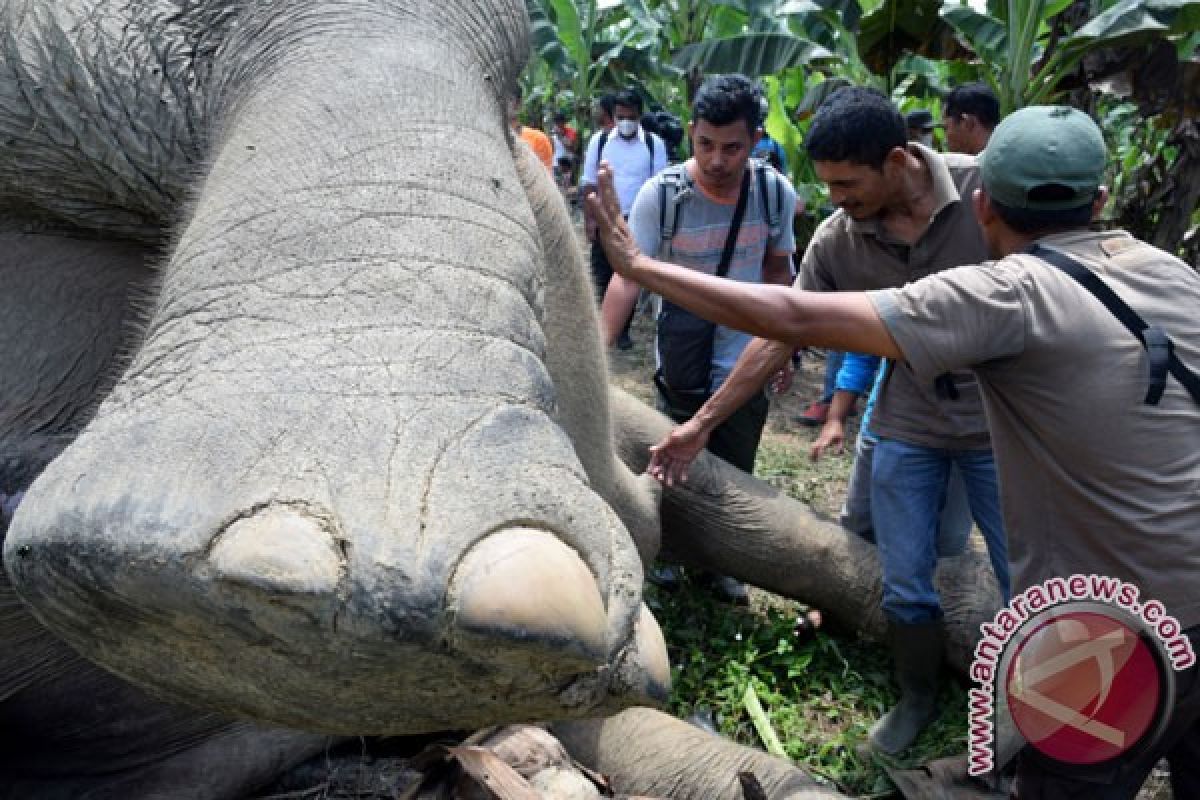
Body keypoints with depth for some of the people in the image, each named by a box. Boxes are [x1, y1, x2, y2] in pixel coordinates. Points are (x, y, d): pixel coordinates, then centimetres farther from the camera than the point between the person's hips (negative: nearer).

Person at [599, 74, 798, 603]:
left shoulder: (777, 193, -9)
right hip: (682, 366, -2)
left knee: (735, 477, 17)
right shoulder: (661, 194, -19)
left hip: (748, 365, 3)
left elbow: (778, 271, 5)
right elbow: (627, 277, -22)